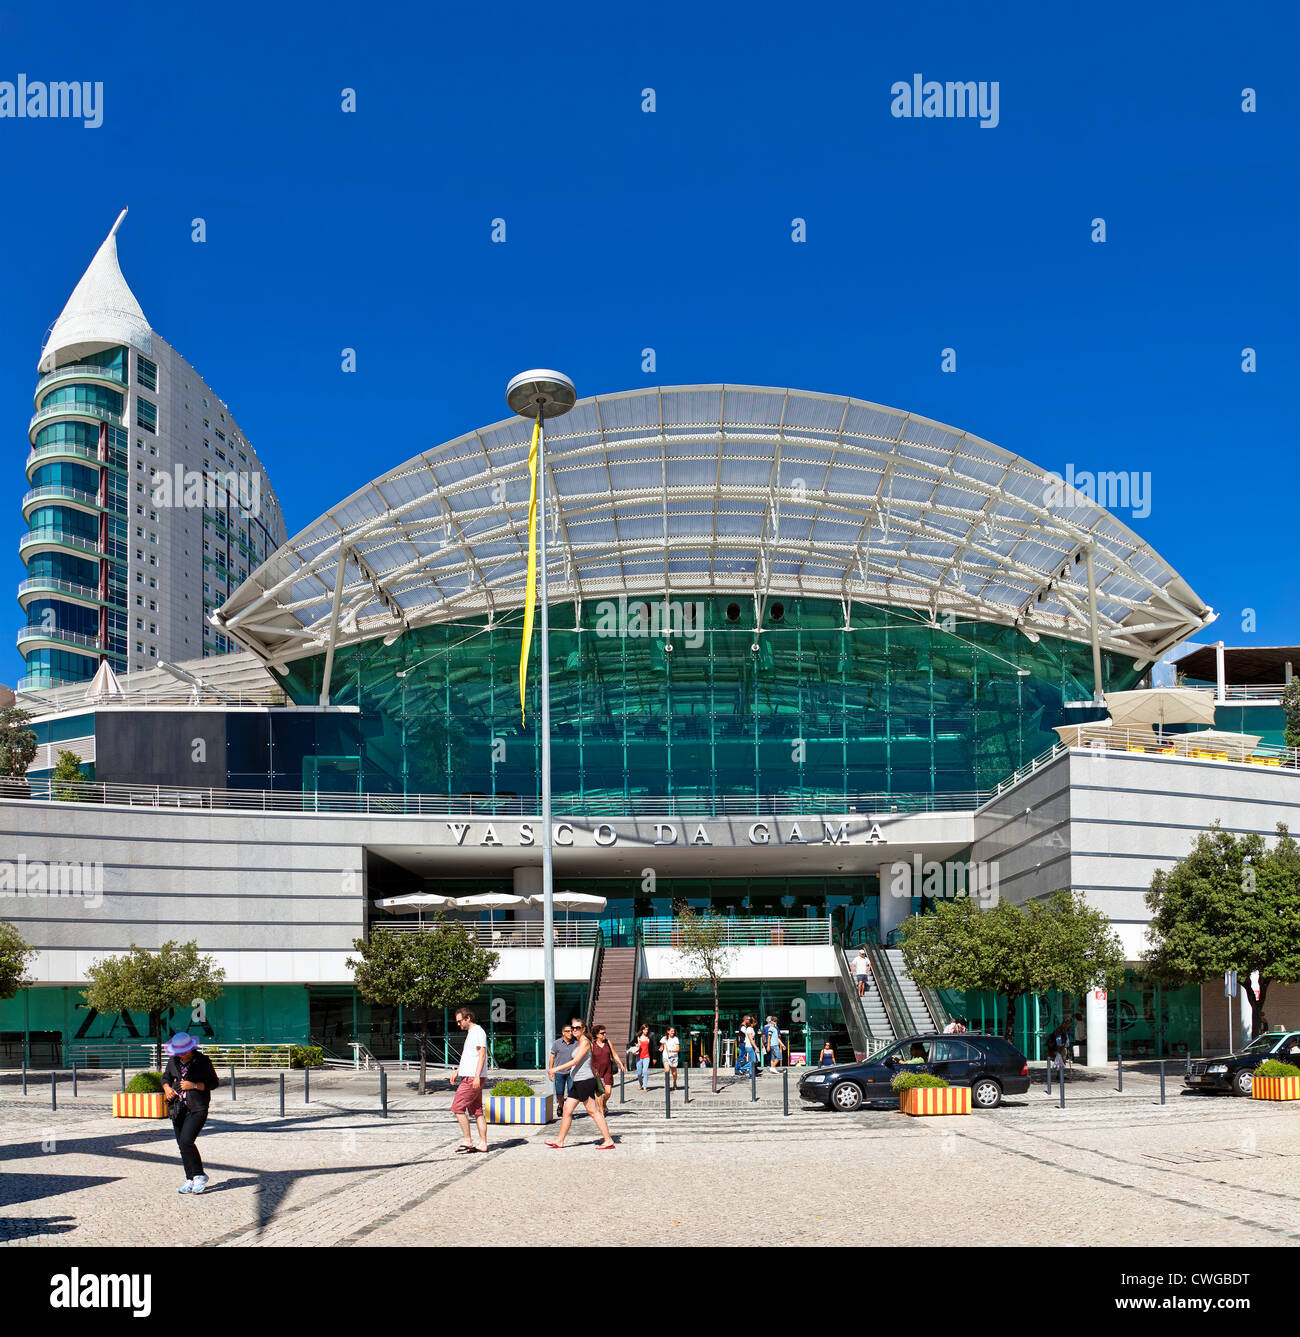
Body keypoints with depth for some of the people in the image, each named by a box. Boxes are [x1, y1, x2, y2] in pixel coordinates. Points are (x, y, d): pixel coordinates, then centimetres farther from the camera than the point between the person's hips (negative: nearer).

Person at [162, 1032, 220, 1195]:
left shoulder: (202, 1060, -7)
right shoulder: (173, 1060, 6)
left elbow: (214, 1082, -4)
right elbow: (166, 1077, 21)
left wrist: (194, 1085, -16)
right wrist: (167, 1088, -1)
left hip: (197, 1108, -6)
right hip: (178, 1107, 6)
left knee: (186, 1141, -17)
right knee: (182, 1145, 6)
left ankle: (200, 1176, -2)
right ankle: (190, 1180, 16)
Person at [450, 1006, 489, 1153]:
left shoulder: (478, 1031, -11)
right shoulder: (470, 1032, 20)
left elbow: (482, 1055, -18)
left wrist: (477, 1076, -24)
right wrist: (457, 1072, 28)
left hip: (472, 1079, -10)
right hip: (469, 1077, 10)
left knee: (458, 1108, -9)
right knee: (477, 1111, 8)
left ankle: (468, 1141, -8)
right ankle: (483, 1144, 8)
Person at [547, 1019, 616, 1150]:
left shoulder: (585, 1042, -12)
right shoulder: (580, 1042, 17)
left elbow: (575, 1061, -18)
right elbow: (592, 1065, 23)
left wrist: (557, 1068, -17)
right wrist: (597, 1077, 26)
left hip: (585, 1081, -10)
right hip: (578, 1082, 10)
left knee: (593, 1111, -6)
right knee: (567, 1110, 10)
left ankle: (609, 1141, -2)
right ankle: (559, 1141, 16)